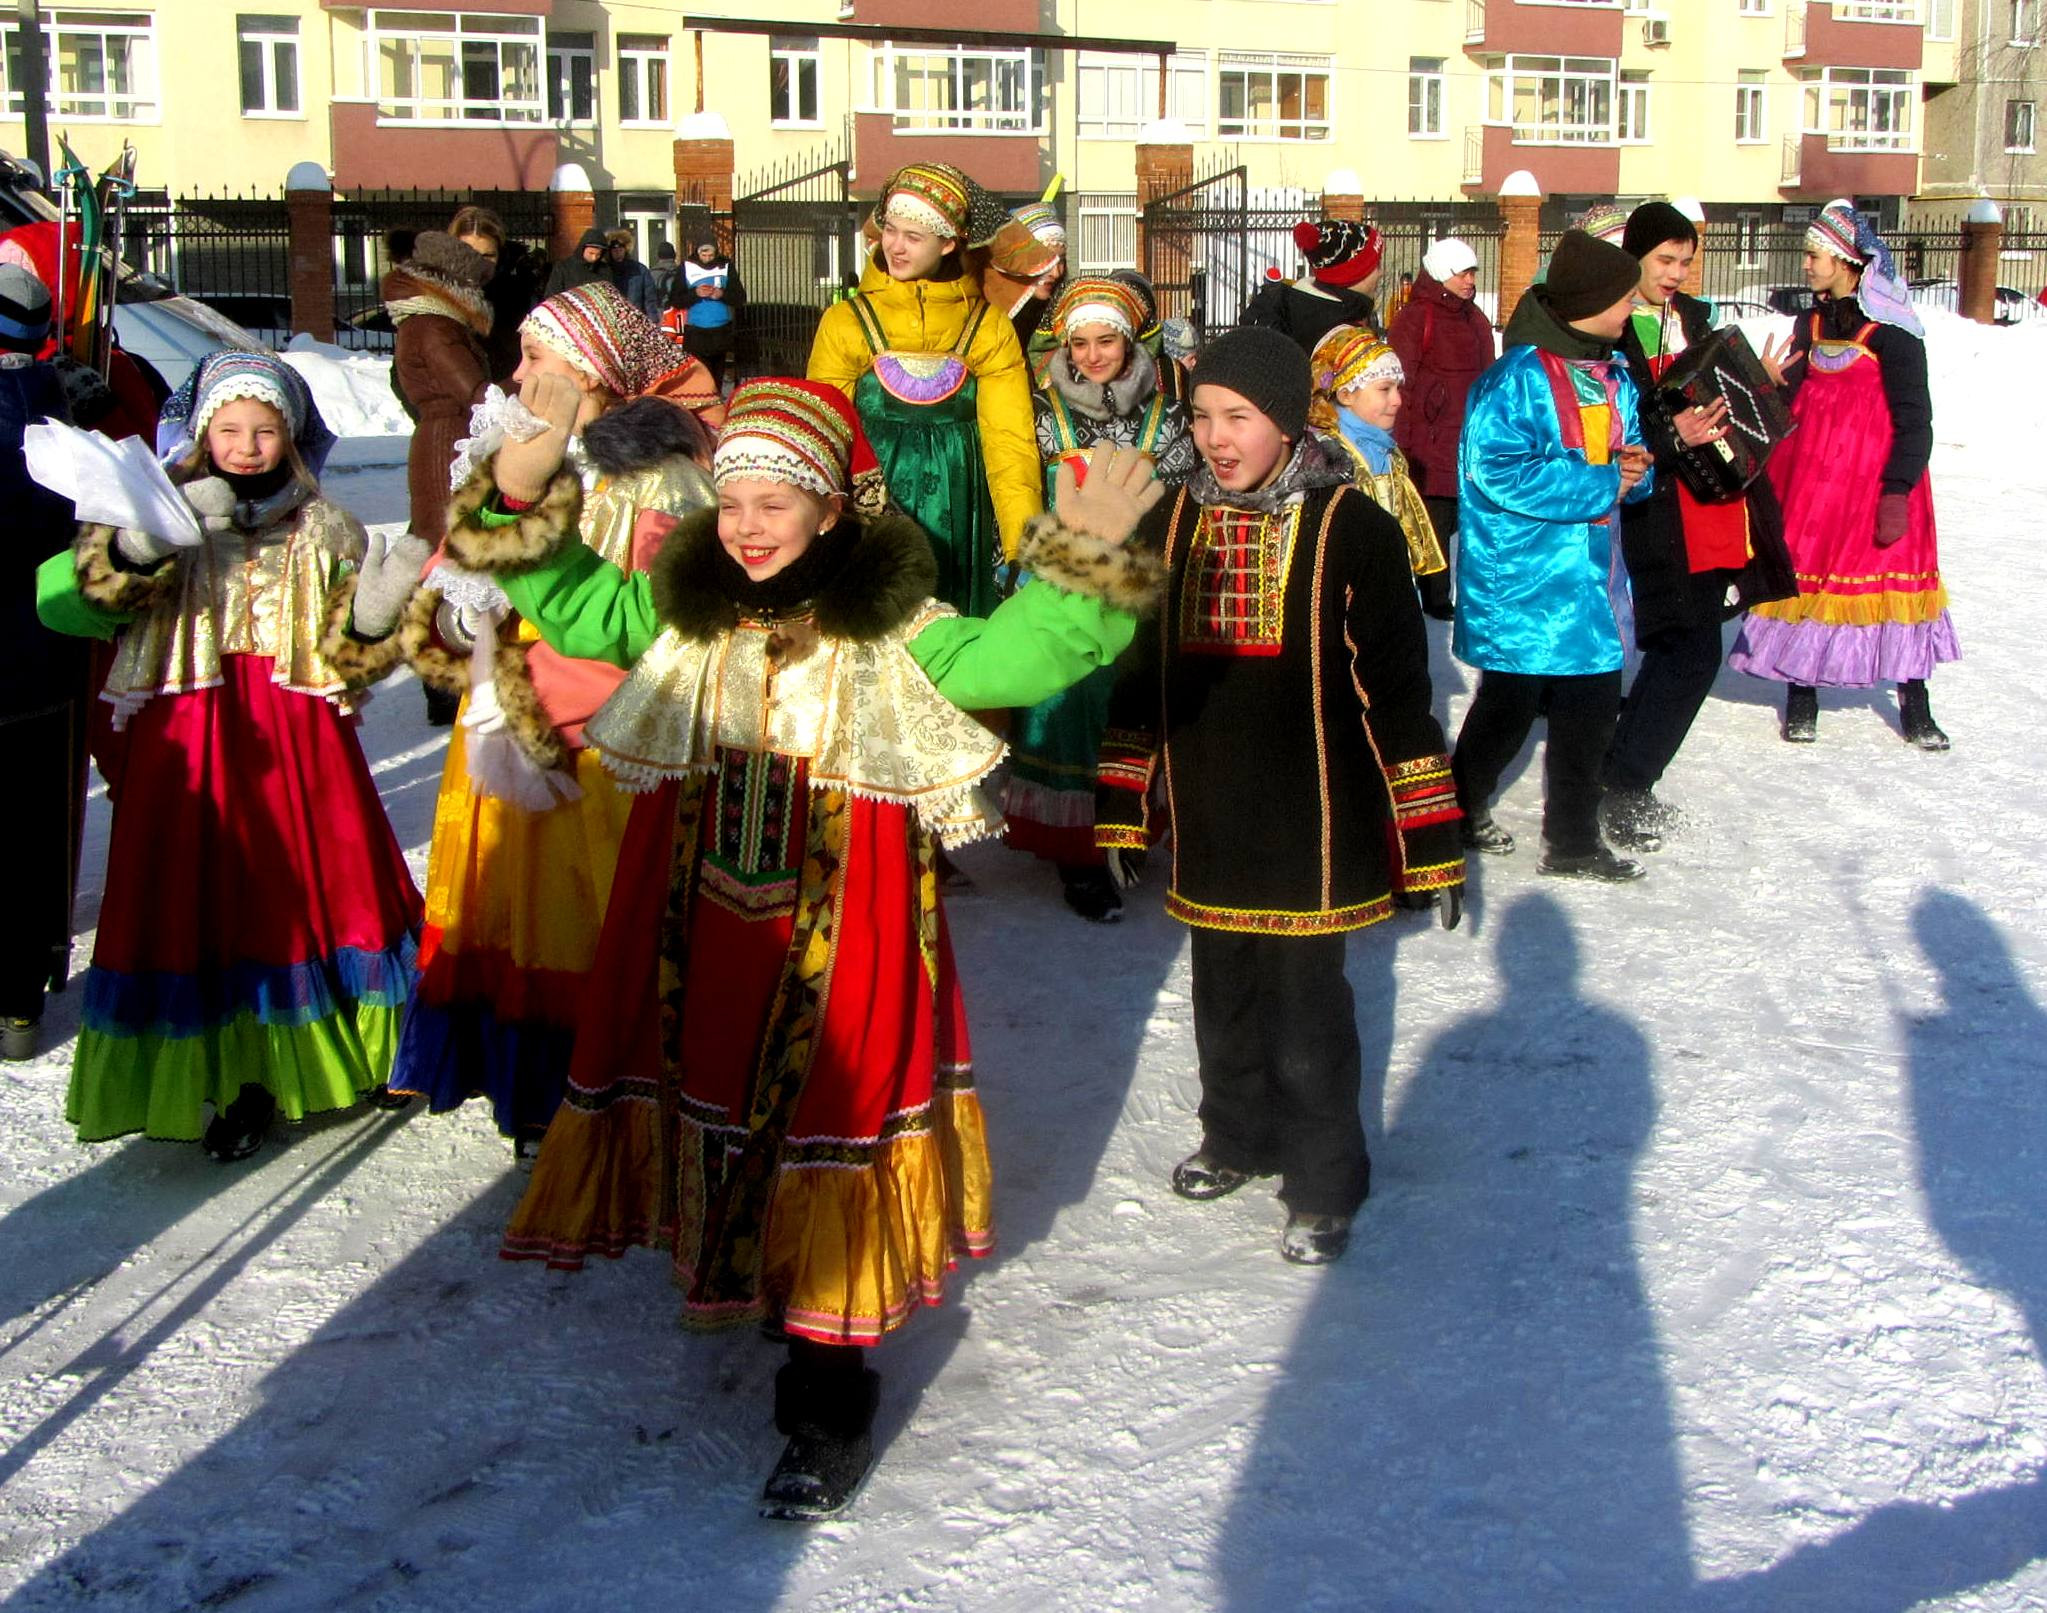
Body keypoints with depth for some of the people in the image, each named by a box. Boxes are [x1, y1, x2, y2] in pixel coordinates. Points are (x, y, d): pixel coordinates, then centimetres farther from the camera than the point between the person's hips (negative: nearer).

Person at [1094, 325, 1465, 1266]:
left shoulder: (1352, 529, -10)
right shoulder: (1171, 524, 4)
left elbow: (1398, 692, -8)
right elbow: (1137, 677, 12)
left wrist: (1430, 840, -8)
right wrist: (1120, 809, 11)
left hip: (1313, 824, -5)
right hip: (1211, 819, 5)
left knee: (1304, 1006, 0)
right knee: (1224, 996, 18)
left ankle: (1323, 1186, 19)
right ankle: (1239, 1137, 40)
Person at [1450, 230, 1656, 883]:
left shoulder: (1615, 377, 11)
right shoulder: (1515, 378, -16)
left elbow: (1630, 460, 21)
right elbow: (1500, 471, -24)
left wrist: (1636, 467, -4)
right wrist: (1603, 484, -19)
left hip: (1591, 573, 7)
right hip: (1519, 577, -7)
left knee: (1592, 706, 8)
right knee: (1508, 707, 4)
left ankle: (1573, 840, 22)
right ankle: (1461, 810, 28)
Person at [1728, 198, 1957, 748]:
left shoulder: (1891, 330, -9)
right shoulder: (1814, 322, 12)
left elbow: (1913, 421, -12)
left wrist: (1897, 491, -17)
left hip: (1873, 474, -6)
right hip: (1809, 471, 6)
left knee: (1891, 575, -2)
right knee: (1804, 574, 4)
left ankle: (1914, 705, 6)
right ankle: (1801, 697, 14)